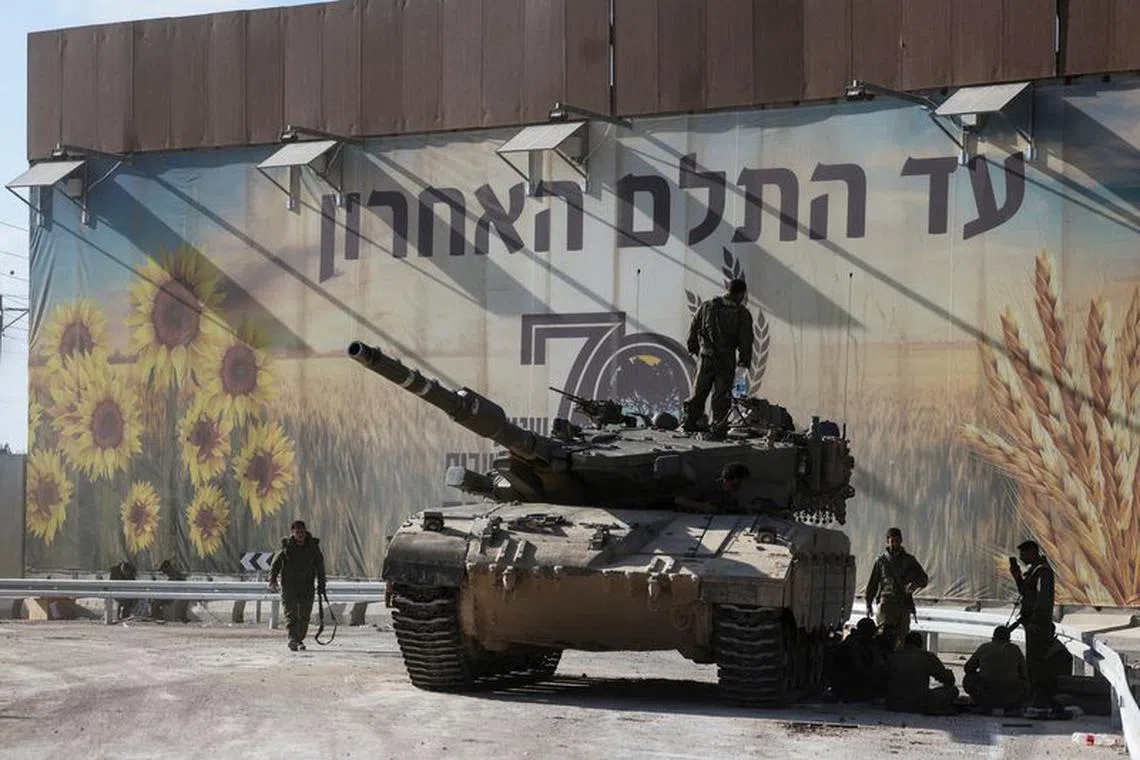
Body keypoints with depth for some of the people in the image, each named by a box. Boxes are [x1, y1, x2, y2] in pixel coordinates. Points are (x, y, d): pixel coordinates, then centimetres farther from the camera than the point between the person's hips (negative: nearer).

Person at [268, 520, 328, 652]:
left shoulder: (313, 546, 3)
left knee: (305, 615, 3)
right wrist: (272, 580, -15)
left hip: (307, 585, 2)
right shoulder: (286, 546, -3)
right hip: (289, 585, -2)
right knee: (291, 612, -13)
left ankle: (300, 640, 16)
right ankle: (292, 638, -22)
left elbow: (320, 566, 11)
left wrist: (321, 585, 8)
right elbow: (275, 564, -1)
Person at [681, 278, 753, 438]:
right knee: (722, 395, 4)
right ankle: (719, 429, 3)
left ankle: (688, 423, 12)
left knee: (699, 391, 12)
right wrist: (744, 360, 8)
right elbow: (746, 340, -4)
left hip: (706, 357, 2)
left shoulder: (707, 306, 1)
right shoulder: (742, 314, -6)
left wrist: (694, 348, 20)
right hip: (727, 359, -2)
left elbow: (693, 328, 7)